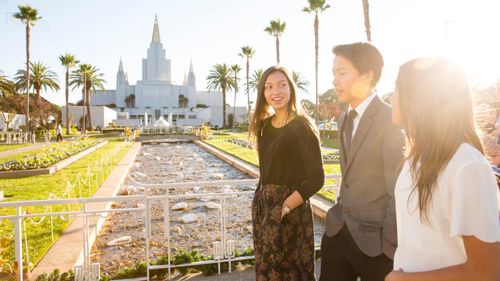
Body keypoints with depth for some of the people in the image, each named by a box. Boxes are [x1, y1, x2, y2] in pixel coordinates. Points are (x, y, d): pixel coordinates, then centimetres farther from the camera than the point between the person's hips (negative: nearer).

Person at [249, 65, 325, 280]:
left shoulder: (302, 127, -14)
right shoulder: (265, 124, 6)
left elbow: (316, 178, -17)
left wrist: (285, 206, -17)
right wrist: (260, 199, 2)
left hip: (289, 209, -6)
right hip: (263, 204, 7)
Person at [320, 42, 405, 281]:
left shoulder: (390, 120, -16)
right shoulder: (345, 118, 9)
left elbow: (399, 189, -16)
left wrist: (389, 242, -12)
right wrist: (339, 216, 12)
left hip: (374, 239, -7)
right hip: (338, 231, 7)